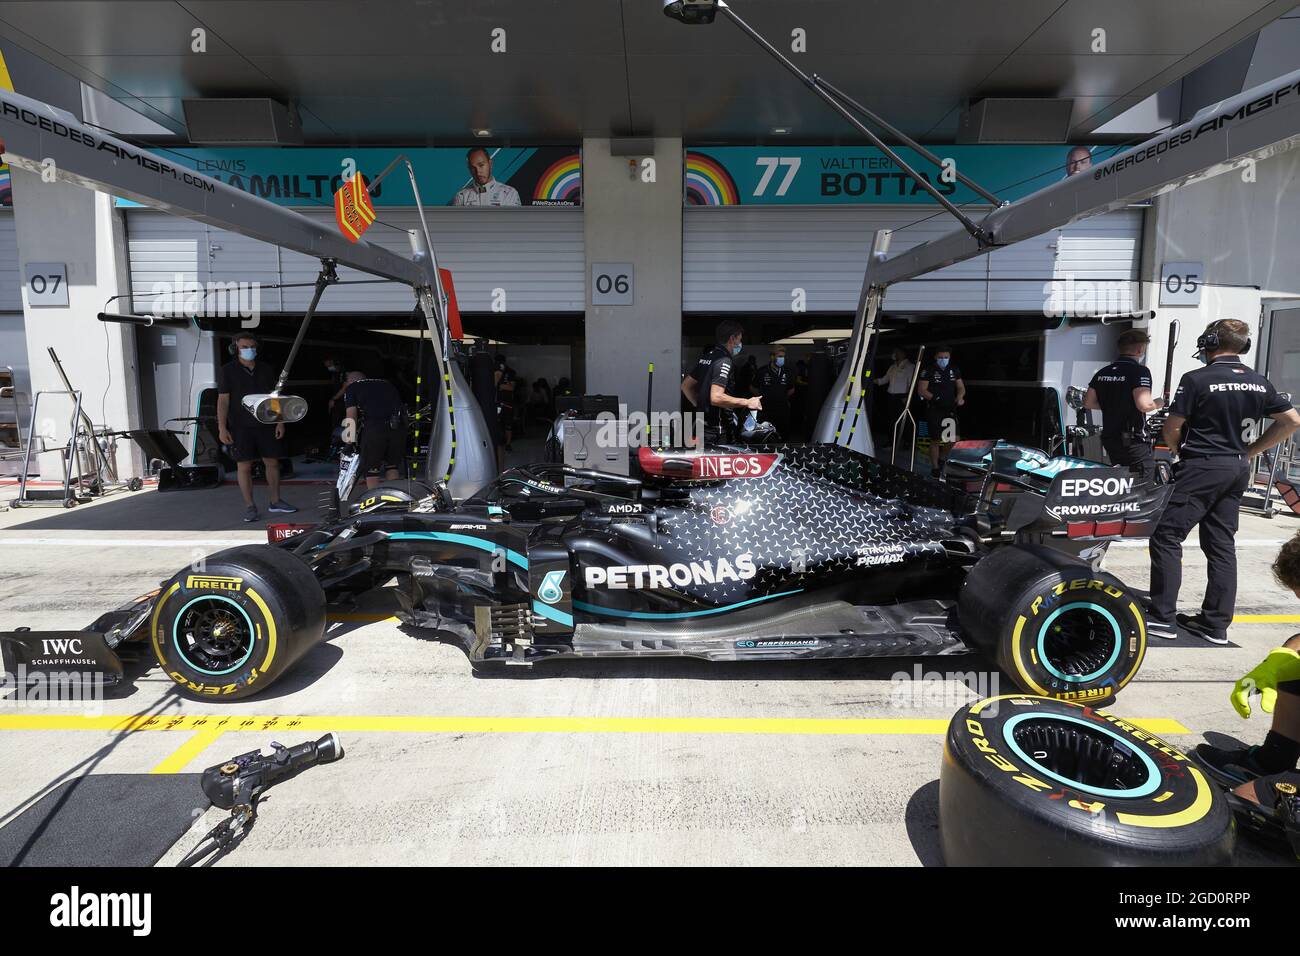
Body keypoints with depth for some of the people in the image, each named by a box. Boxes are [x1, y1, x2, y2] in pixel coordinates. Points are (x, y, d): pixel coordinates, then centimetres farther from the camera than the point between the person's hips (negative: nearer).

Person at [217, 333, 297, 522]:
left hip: (266, 424, 3)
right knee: (244, 466, -1)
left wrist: (280, 422, 3)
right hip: (240, 427, -3)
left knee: (272, 463, 6)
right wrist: (222, 428, -10)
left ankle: (275, 502, 17)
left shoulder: (267, 369, 9)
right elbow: (223, 400, -3)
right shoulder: (228, 370, 0)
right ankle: (249, 506, 6)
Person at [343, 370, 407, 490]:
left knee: (371, 471, 10)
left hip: (374, 426, -4)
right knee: (392, 466, 21)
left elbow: (351, 417, 9)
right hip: (399, 425, 4)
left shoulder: (351, 388, 18)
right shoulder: (386, 383, 30)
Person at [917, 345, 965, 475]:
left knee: (950, 438, 7)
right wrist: (935, 398, -23)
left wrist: (959, 398, -7)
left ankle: (941, 458, 31)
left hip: (950, 410, 5)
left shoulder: (954, 370, 8)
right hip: (934, 411, -5)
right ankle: (935, 467, 9)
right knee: (936, 440, -2)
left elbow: (961, 388, 14)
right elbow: (922, 390, -10)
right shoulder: (928, 371, -8)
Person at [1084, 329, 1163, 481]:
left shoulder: (1102, 372, 9)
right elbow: (1144, 404, -24)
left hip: (1109, 438, 7)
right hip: (1134, 441, -7)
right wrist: (1158, 404, -3)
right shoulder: (1140, 371, -13)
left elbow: (1088, 402, 10)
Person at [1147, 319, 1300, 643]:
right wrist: (1250, 450, 14)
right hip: (1237, 470, 7)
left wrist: (1182, 452, 9)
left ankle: (1162, 618, -5)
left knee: (1166, 538, -3)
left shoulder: (1197, 379, -10)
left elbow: (1171, 429, -10)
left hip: (1201, 468, -7)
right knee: (1222, 545, 11)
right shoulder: (1259, 383, 9)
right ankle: (1216, 623, 16)